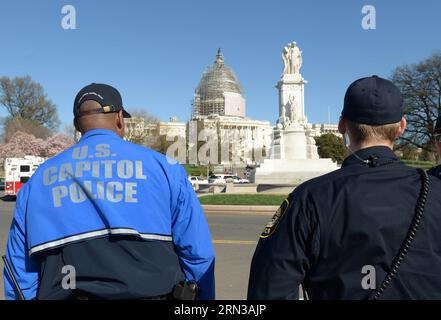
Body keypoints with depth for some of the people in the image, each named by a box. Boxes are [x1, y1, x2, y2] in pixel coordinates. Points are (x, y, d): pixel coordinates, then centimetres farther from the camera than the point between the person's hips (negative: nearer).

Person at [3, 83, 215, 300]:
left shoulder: (37, 181, 4)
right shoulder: (163, 168, -4)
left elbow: (20, 273, 6)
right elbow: (198, 255, -4)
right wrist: (204, 297, 8)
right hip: (151, 291, -1)